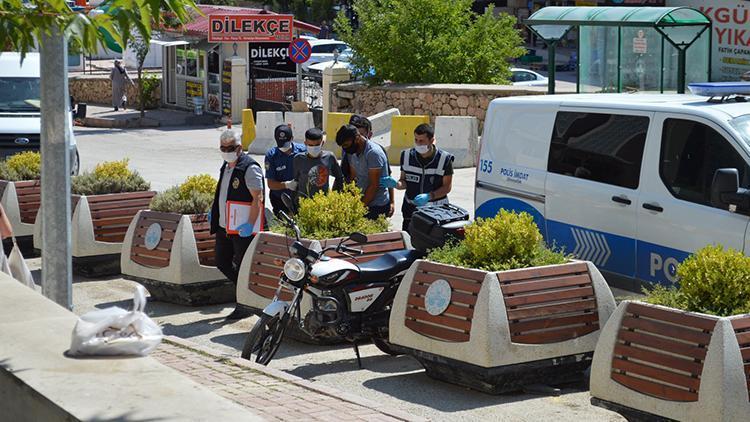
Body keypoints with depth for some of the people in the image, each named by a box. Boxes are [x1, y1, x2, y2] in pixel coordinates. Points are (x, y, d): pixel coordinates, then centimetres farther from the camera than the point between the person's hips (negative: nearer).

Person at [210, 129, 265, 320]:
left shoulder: (250, 168, -14)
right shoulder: (226, 167, 14)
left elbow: (257, 198, -19)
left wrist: (250, 224, -25)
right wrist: (214, 211, 18)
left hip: (243, 229, -9)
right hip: (224, 226, 9)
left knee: (242, 267, -1)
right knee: (222, 263, 13)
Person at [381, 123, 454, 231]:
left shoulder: (444, 159, -8)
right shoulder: (407, 156, 2)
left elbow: (447, 187, -4)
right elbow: (404, 181, 8)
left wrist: (429, 196, -20)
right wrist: (396, 184, -15)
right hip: (411, 210, 3)